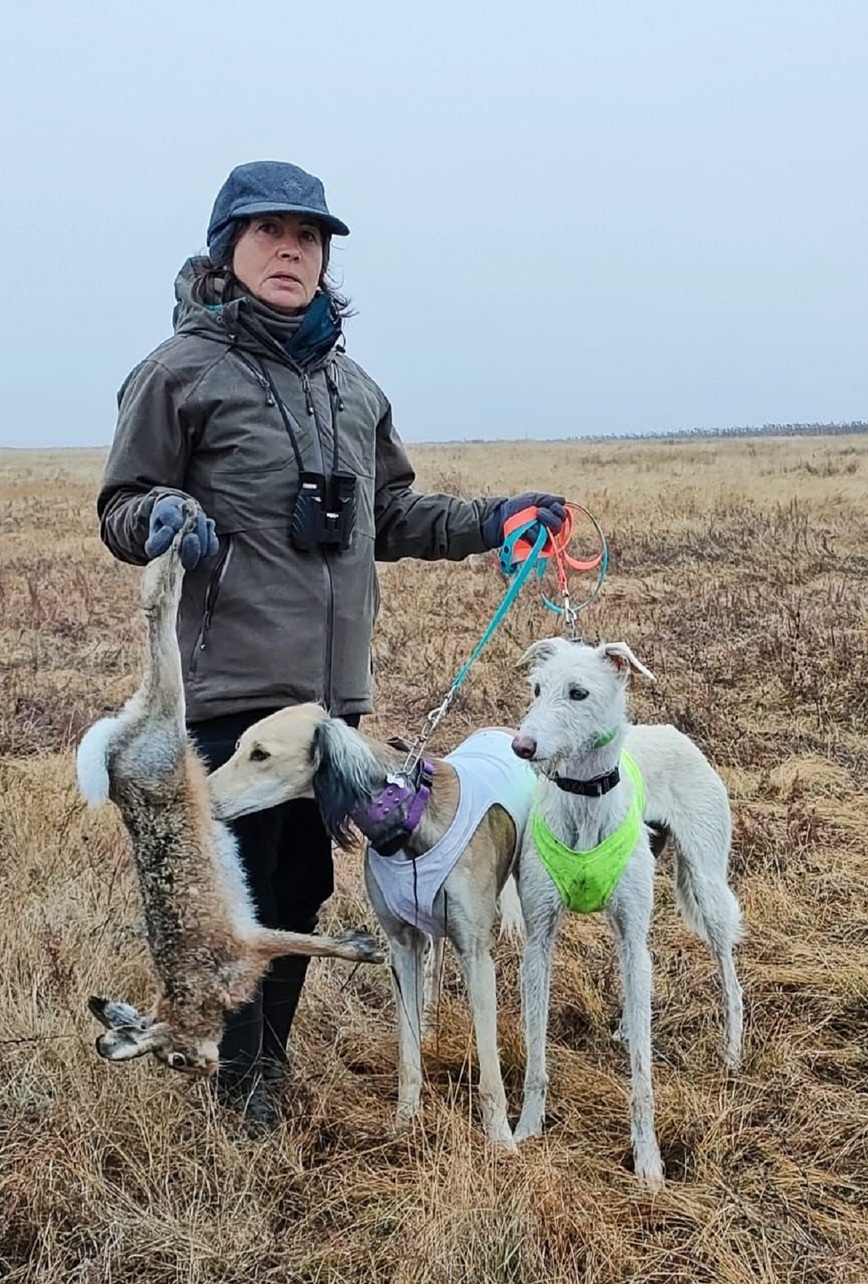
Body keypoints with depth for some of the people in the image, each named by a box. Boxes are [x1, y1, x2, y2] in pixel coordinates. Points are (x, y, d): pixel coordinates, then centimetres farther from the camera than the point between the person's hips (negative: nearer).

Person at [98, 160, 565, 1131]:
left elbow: (388, 518, 23)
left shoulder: (351, 384, 16)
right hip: (232, 683, -6)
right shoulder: (181, 370, -2)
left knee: (304, 884, 13)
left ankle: (269, 1059, 30)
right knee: (232, 885, -1)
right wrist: (160, 519, -23)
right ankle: (230, 1077, 18)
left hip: (333, 684, 6)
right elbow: (121, 508, -1)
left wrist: (488, 523, 14)